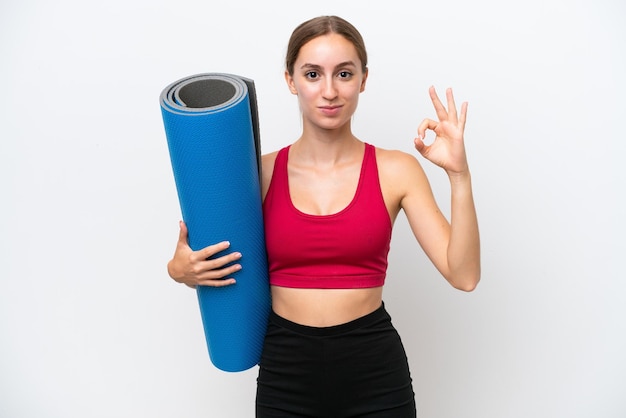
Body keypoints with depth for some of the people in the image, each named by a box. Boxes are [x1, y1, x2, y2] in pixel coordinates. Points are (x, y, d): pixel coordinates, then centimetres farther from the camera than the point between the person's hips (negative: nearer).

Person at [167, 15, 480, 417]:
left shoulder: (396, 170, -5)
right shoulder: (261, 172, -3)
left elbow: (463, 274, -10)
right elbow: (219, 267, 10)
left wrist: (459, 174, -19)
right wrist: (181, 269, -12)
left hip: (375, 374, -1)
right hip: (285, 372, 1)